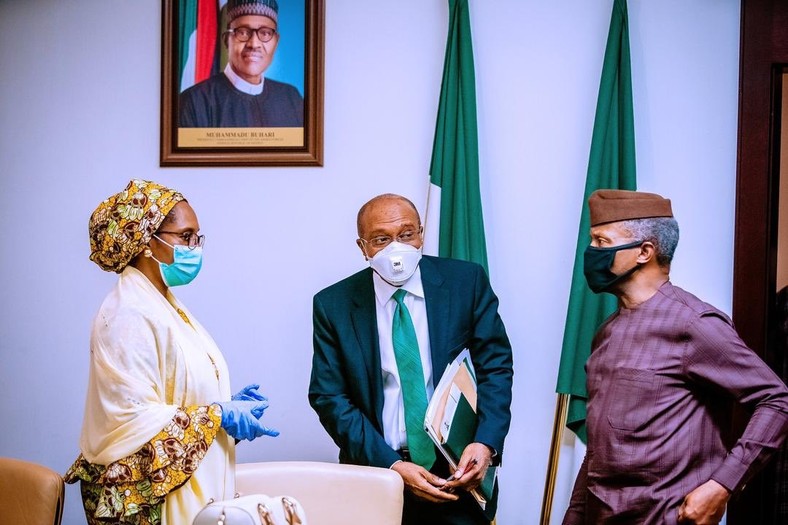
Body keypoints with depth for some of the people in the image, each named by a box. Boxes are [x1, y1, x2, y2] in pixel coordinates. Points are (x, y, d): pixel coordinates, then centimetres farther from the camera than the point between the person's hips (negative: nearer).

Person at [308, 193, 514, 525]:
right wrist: (391, 466, -16)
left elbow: (496, 366, -2)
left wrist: (486, 443, -17)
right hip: (377, 471, 0)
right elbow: (328, 396, -6)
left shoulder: (466, 281, -5)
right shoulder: (334, 305, -5)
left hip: (460, 469, 0)